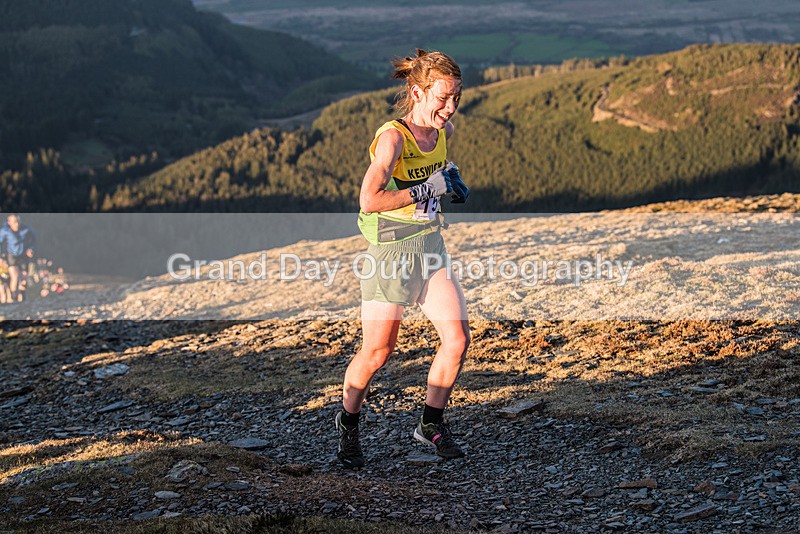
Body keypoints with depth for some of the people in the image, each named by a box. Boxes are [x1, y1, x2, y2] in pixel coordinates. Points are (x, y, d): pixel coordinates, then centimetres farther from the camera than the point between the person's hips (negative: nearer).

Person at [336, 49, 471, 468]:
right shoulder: (392, 138, -21)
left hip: (430, 245, 7)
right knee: (377, 353, 2)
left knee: (457, 338, -2)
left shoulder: (444, 131, 3)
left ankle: (431, 423, 16)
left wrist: (449, 174, 7)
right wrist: (427, 188, -26)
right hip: (390, 249, -7)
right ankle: (348, 425, 27)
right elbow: (370, 199, -33)